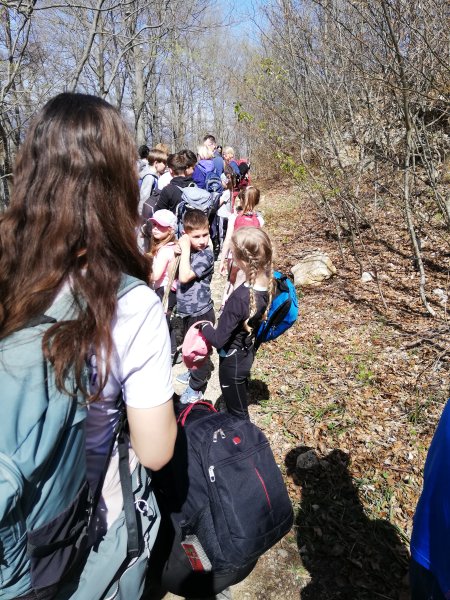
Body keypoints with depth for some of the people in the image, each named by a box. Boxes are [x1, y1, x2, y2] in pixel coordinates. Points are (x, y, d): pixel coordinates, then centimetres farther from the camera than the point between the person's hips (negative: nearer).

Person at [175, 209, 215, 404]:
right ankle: (194, 372, 50)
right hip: (187, 310, 8)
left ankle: (196, 387, 25)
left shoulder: (206, 255, -22)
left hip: (200, 312, -8)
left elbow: (184, 277, -30)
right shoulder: (187, 250, 1)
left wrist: (185, 249, -25)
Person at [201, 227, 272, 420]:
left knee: (237, 413, 16)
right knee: (240, 405, 31)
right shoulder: (267, 284, -13)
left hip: (232, 360, -8)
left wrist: (205, 327, -8)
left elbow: (218, 340, -26)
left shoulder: (239, 298, -36)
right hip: (247, 353, 8)